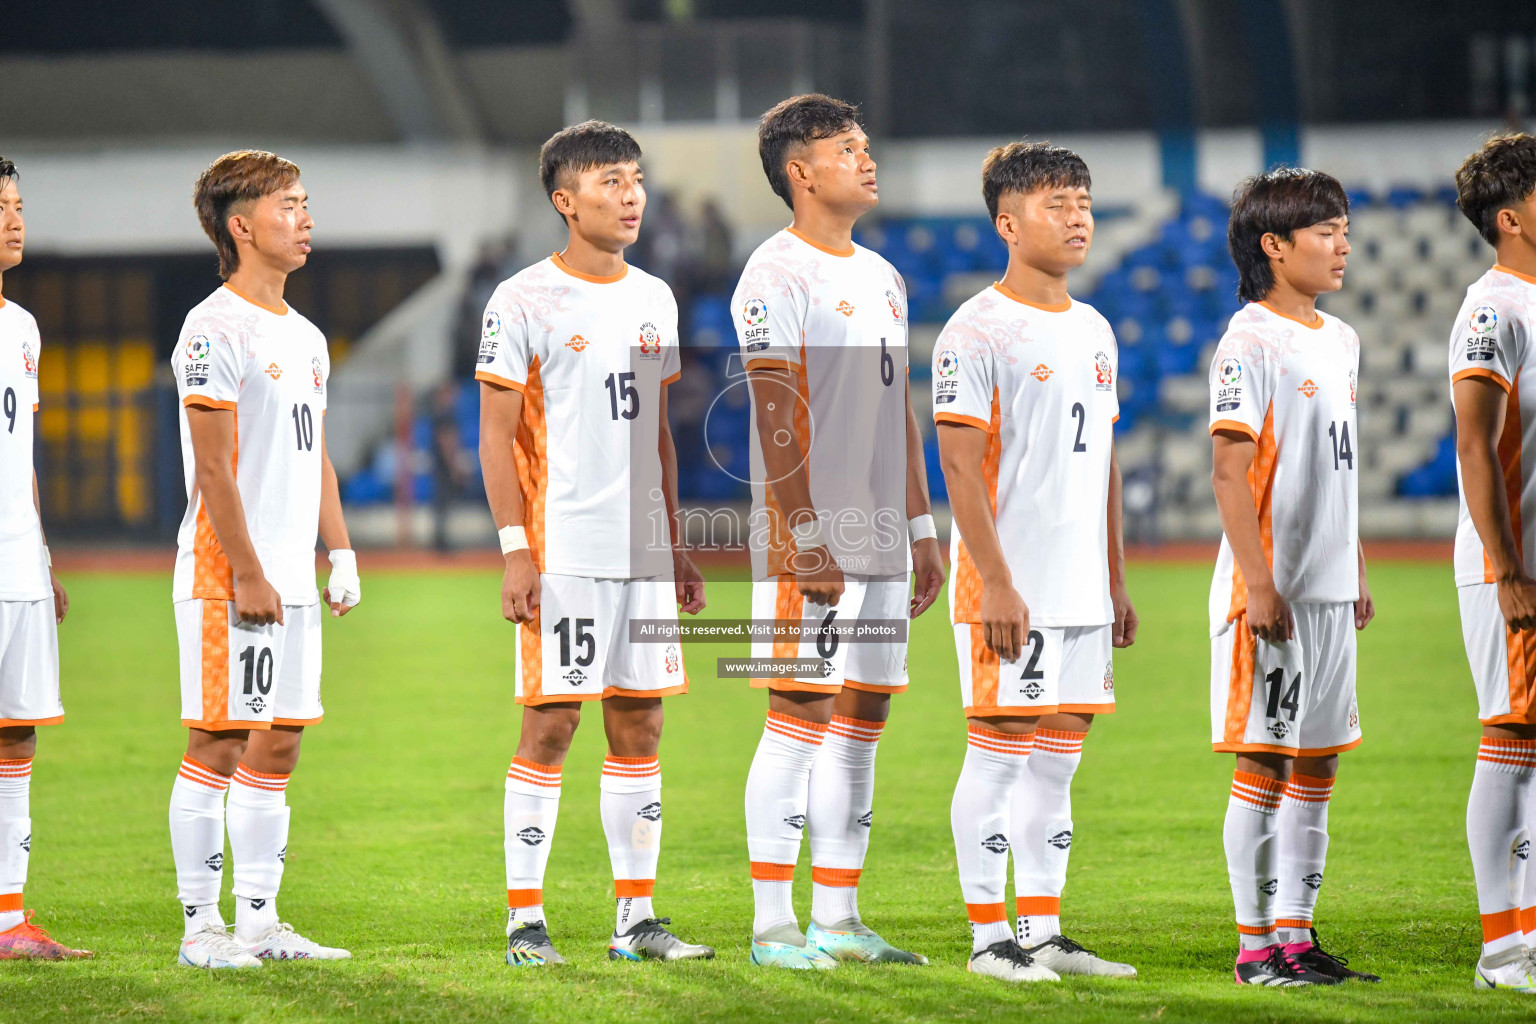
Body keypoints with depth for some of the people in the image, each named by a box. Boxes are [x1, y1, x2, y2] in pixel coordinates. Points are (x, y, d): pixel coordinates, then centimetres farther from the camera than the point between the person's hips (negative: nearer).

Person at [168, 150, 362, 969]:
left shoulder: (304, 338, 17)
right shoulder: (215, 330, -10)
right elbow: (213, 469, -14)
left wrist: (341, 554, 13)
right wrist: (247, 575, -17)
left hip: (291, 579, 8)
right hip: (228, 576, -8)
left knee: (277, 744, 9)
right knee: (218, 742, -5)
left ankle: (258, 920, 13)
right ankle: (201, 925, -2)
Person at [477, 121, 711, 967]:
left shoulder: (653, 300, 14)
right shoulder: (524, 303, -5)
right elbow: (496, 435, -6)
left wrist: (676, 544, 17)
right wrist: (515, 550, -13)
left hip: (643, 552, 6)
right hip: (562, 554, -6)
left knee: (639, 723, 6)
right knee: (551, 722, -5)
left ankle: (635, 918, 11)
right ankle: (525, 920, 0)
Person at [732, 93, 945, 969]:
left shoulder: (883, 278, 18)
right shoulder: (777, 275, -8)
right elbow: (777, 418, -14)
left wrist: (922, 527, 17)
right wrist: (804, 536, -20)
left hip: (879, 542, 8)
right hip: (810, 542, -8)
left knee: (861, 718, 8)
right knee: (802, 715, -8)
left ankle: (838, 919, 13)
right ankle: (773, 923, -4)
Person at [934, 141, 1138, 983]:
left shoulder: (1094, 332, 15)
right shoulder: (978, 331, -9)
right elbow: (960, 466, -13)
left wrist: (1116, 583, 17)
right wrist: (996, 583, -19)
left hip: (1082, 591, 7)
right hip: (1009, 590, -7)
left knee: (1058, 755, 9)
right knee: (1001, 749, -4)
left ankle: (1042, 934, 14)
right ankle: (988, 936, 1)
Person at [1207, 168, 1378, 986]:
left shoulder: (1339, 341, 14)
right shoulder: (1251, 342, -12)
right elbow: (1230, 470, -16)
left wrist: (1358, 573, 18)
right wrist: (1258, 581, -20)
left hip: (1330, 588, 8)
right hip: (1272, 589, -8)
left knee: (1316, 763, 9)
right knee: (1264, 759, -3)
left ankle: (1296, 934, 15)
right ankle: (1256, 942, 2)